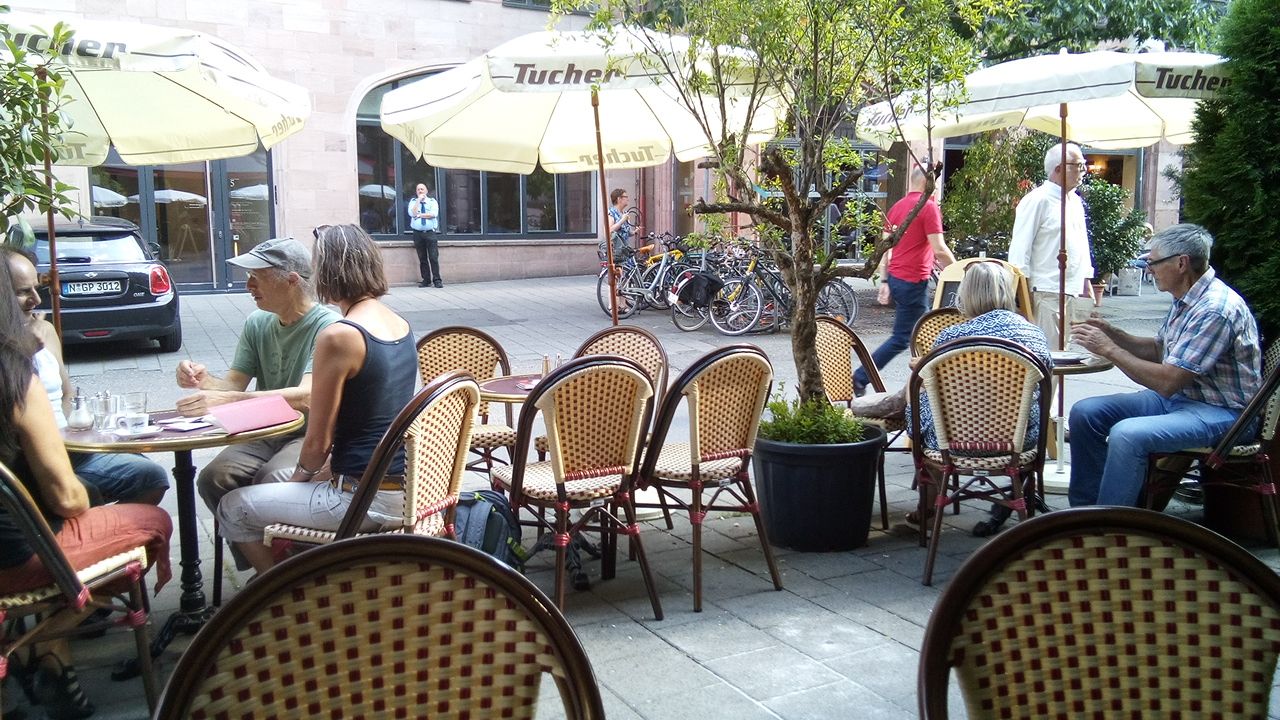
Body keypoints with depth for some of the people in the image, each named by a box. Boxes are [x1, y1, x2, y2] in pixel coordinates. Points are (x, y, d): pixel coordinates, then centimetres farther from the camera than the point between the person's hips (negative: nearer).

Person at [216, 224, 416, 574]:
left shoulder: (338, 337, -20)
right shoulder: (400, 325, 5)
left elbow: (317, 443, -13)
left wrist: (301, 474, 7)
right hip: (406, 488, 9)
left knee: (233, 508, 9)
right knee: (277, 479, 32)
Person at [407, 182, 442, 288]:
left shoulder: (432, 201, 10)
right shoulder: (413, 202, 12)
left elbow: (434, 214, -8)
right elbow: (412, 213, -8)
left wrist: (420, 215, -6)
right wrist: (418, 200, -6)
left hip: (430, 233, -1)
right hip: (418, 233, 1)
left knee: (434, 257, -8)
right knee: (422, 258, 3)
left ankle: (437, 280, -6)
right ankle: (426, 280, 8)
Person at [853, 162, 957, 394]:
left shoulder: (897, 206, 11)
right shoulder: (929, 207, -13)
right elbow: (939, 250, -16)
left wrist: (885, 280, 17)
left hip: (896, 277, 9)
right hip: (913, 281, -9)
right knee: (901, 338, -1)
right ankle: (859, 379, -3)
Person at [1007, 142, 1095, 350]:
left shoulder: (1076, 201, 16)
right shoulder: (1037, 201, -8)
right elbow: (1020, 249, -10)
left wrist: (1087, 284, 19)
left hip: (1076, 292, 8)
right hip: (1048, 293, -8)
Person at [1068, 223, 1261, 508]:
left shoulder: (1214, 309, -24)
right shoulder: (1185, 300, 6)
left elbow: (1167, 382, -26)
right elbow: (1159, 350, 19)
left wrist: (1109, 349, -18)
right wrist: (1113, 333, 3)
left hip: (1221, 411, -10)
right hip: (1180, 396, 10)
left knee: (1127, 434, -33)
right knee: (1085, 413, 1)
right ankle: (1084, 509, 8)